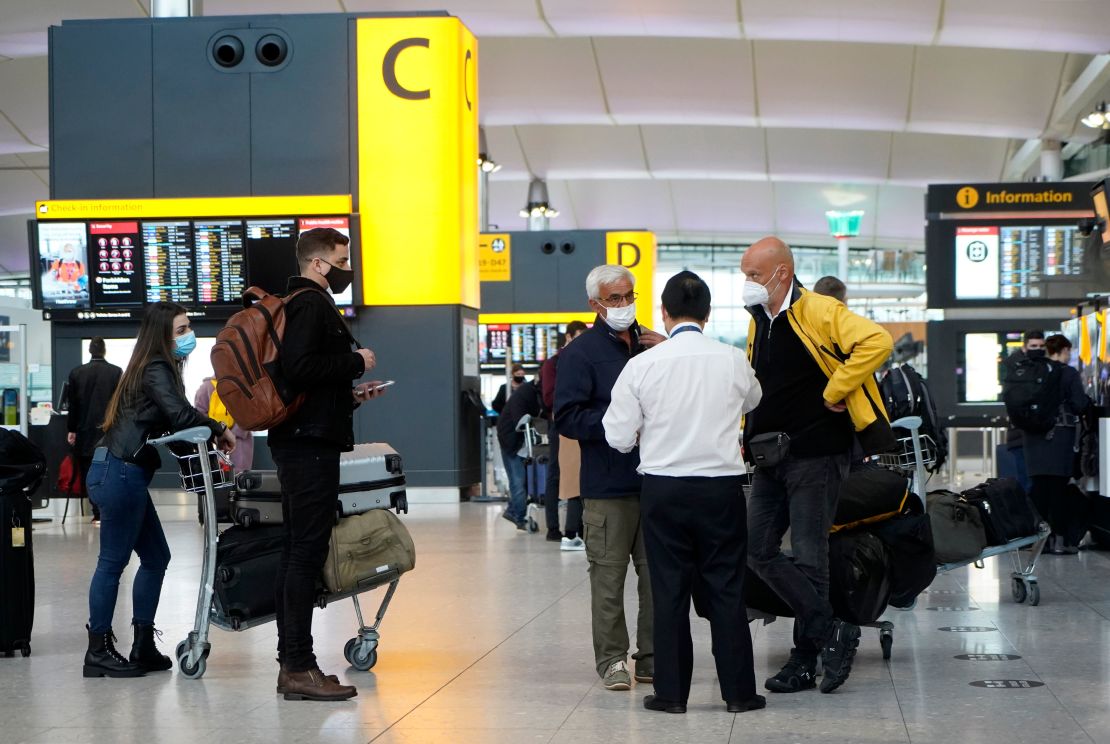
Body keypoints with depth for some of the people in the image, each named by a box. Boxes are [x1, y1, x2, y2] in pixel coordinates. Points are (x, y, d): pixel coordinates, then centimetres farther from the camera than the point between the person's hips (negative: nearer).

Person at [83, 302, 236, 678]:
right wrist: (219, 429, -11)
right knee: (113, 561, -5)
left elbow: (166, 423, 16)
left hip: (125, 474, 10)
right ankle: (98, 651, 0)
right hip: (120, 473, -10)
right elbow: (180, 414, -25)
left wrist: (208, 434, 2)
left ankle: (143, 646, 16)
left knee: (155, 557, 12)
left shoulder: (156, 368, 18)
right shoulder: (156, 370, -11)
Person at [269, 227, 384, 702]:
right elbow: (299, 368, -24)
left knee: (297, 551, 11)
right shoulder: (311, 304, -11)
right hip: (310, 443, -11)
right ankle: (299, 667, -10)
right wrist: (356, 362, -13)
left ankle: (291, 664, 16)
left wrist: (348, 394, 18)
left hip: (298, 443, 11)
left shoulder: (303, 303, 22)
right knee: (307, 551, -10)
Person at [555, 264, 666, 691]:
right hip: (608, 485, -5)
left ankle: (652, 657, 17)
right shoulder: (581, 353, -3)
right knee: (608, 575, -2)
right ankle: (612, 660, 7)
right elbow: (567, 418, -10)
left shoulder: (651, 345, 14)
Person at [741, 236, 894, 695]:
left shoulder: (819, 313, -13)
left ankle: (805, 662, 8)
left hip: (815, 455, -9)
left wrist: (835, 391, -21)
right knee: (759, 552, 3)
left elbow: (876, 342, -27)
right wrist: (745, 437, 14)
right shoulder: (758, 324, 14)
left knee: (808, 558, -4)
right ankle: (832, 633, 9)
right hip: (770, 459, 9)